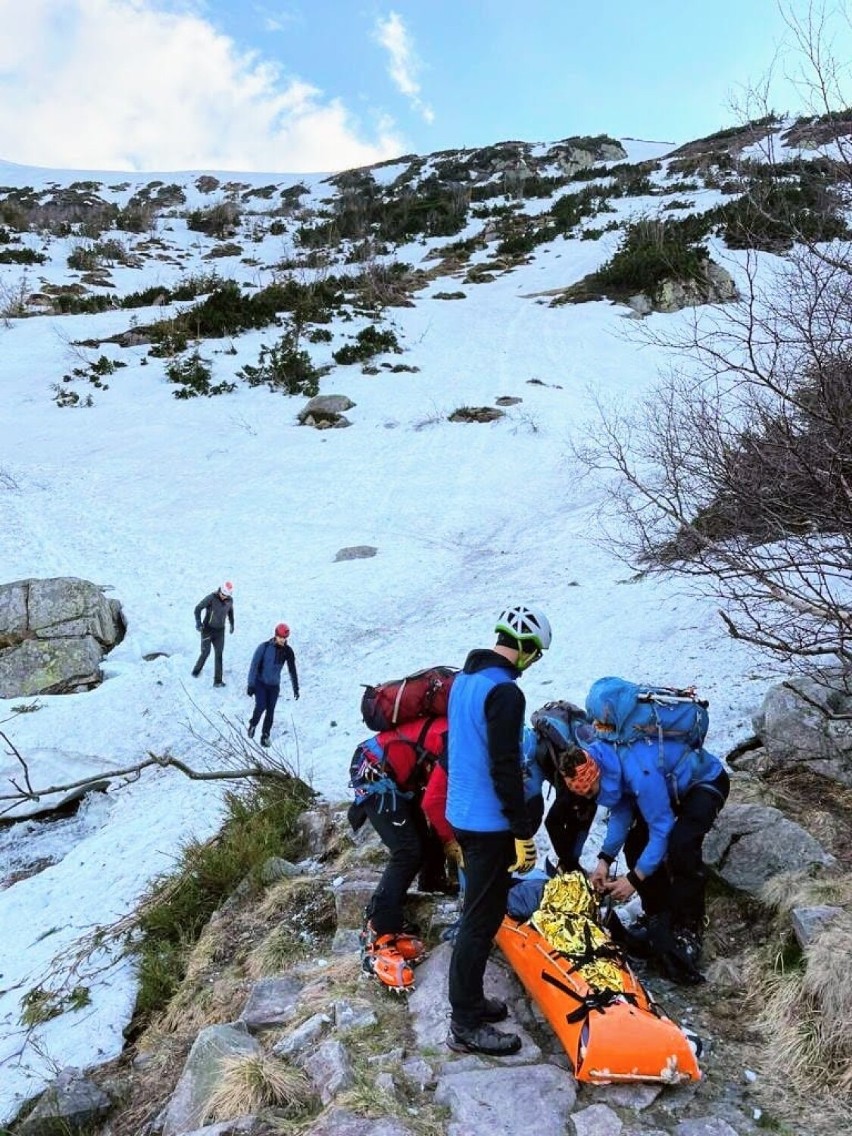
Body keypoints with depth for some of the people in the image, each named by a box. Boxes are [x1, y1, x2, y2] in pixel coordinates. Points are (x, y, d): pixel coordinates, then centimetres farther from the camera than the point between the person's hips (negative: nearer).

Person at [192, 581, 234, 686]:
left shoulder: (230, 600, -3)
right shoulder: (211, 598, -17)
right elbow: (198, 608, -13)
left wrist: (232, 624, 22)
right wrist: (198, 622, -24)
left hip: (220, 631, 3)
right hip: (208, 629, -3)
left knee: (218, 654, -2)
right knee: (205, 652, -6)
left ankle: (218, 680, 0)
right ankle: (196, 670, 23)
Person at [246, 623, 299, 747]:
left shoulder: (288, 651, -6)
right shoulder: (264, 647, -16)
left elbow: (292, 670, 3)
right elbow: (254, 665, -12)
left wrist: (296, 688, 4)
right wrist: (250, 685, -13)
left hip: (274, 685, 3)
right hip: (260, 682, -3)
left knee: (270, 711, 1)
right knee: (261, 706, -17)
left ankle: (265, 736, 17)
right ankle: (253, 724, 12)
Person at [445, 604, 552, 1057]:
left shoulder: (463, 679, 8)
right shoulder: (505, 691, -21)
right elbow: (505, 768, -23)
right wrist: (523, 833, -17)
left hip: (461, 814, 10)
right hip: (490, 824, -9)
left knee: (478, 912, 21)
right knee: (482, 920, 1)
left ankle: (468, 1000, 32)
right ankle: (466, 1025, 11)